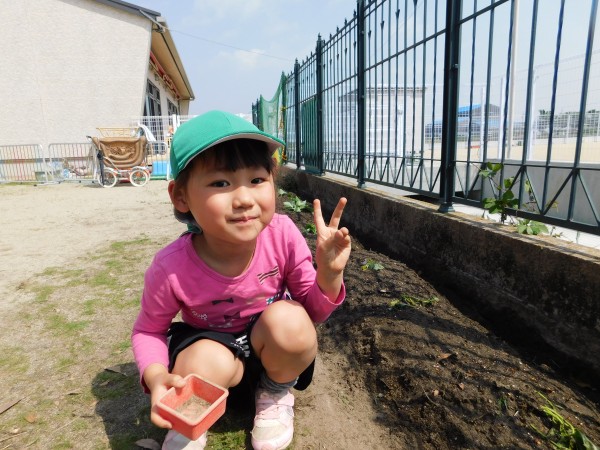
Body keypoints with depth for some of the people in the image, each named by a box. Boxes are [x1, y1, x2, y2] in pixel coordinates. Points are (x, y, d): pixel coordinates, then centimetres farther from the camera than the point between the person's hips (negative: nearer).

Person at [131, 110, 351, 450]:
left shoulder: (282, 234, -27)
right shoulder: (171, 268, -29)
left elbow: (313, 311, -13)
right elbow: (148, 330, -8)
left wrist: (329, 275, -35)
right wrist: (156, 376, -28)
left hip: (272, 345, 1)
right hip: (212, 346, 0)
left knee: (289, 319, -31)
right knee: (208, 364, -34)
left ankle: (276, 393, 4)